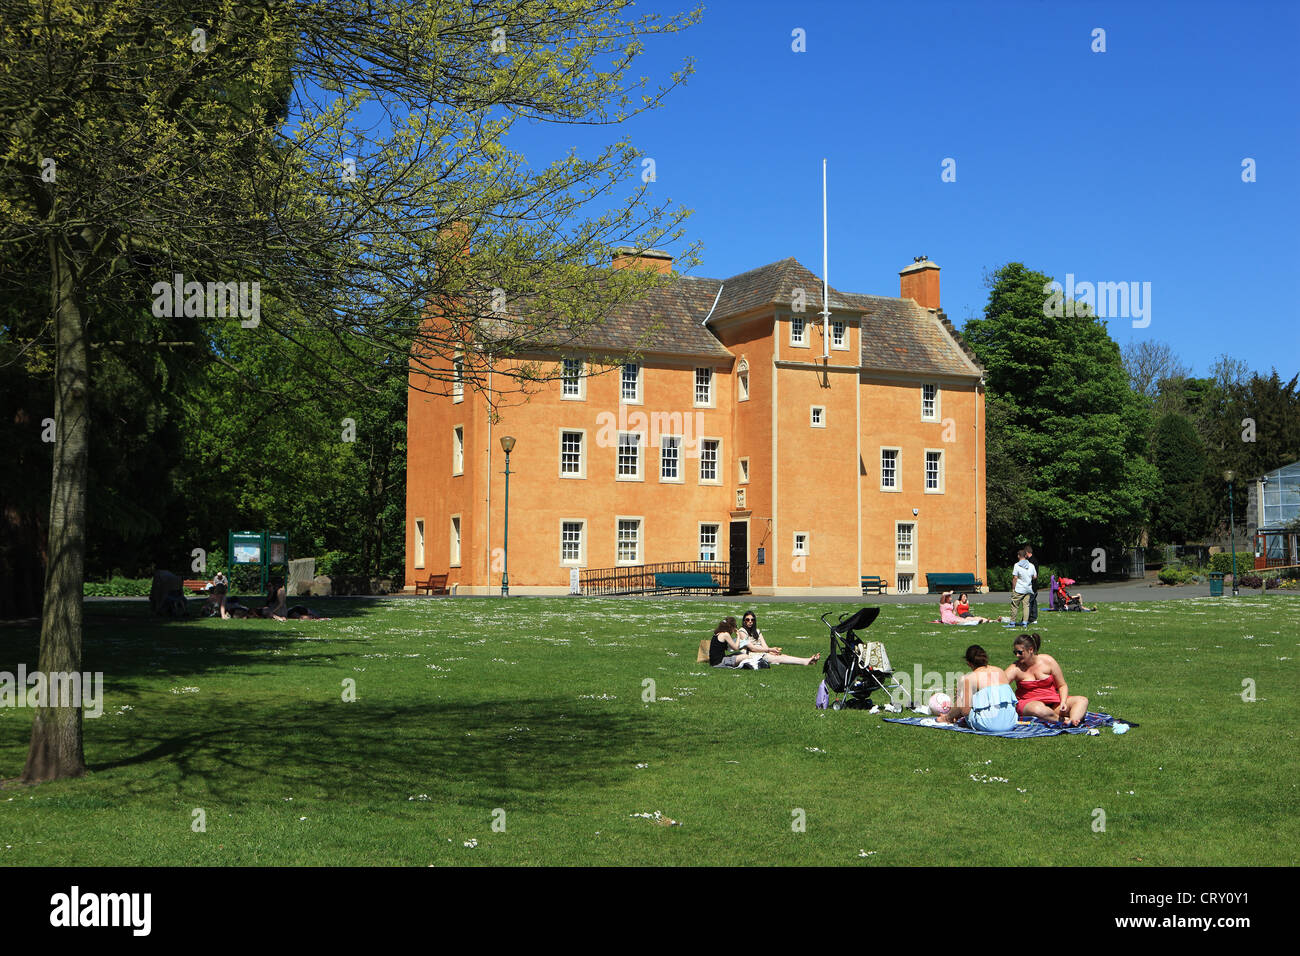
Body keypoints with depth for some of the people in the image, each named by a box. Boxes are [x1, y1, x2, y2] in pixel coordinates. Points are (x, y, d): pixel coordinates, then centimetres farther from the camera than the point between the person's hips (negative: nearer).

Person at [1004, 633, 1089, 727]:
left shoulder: (1048, 661, -1)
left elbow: (1062, 686, 6)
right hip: (1028, 703, -3)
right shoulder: (1016, 669, -5)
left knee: (1083, 700, -17)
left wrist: (1063, 702, -13)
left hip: (1053, 702, 3)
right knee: (1039, 709, -41)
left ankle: (1072, 722, -44)